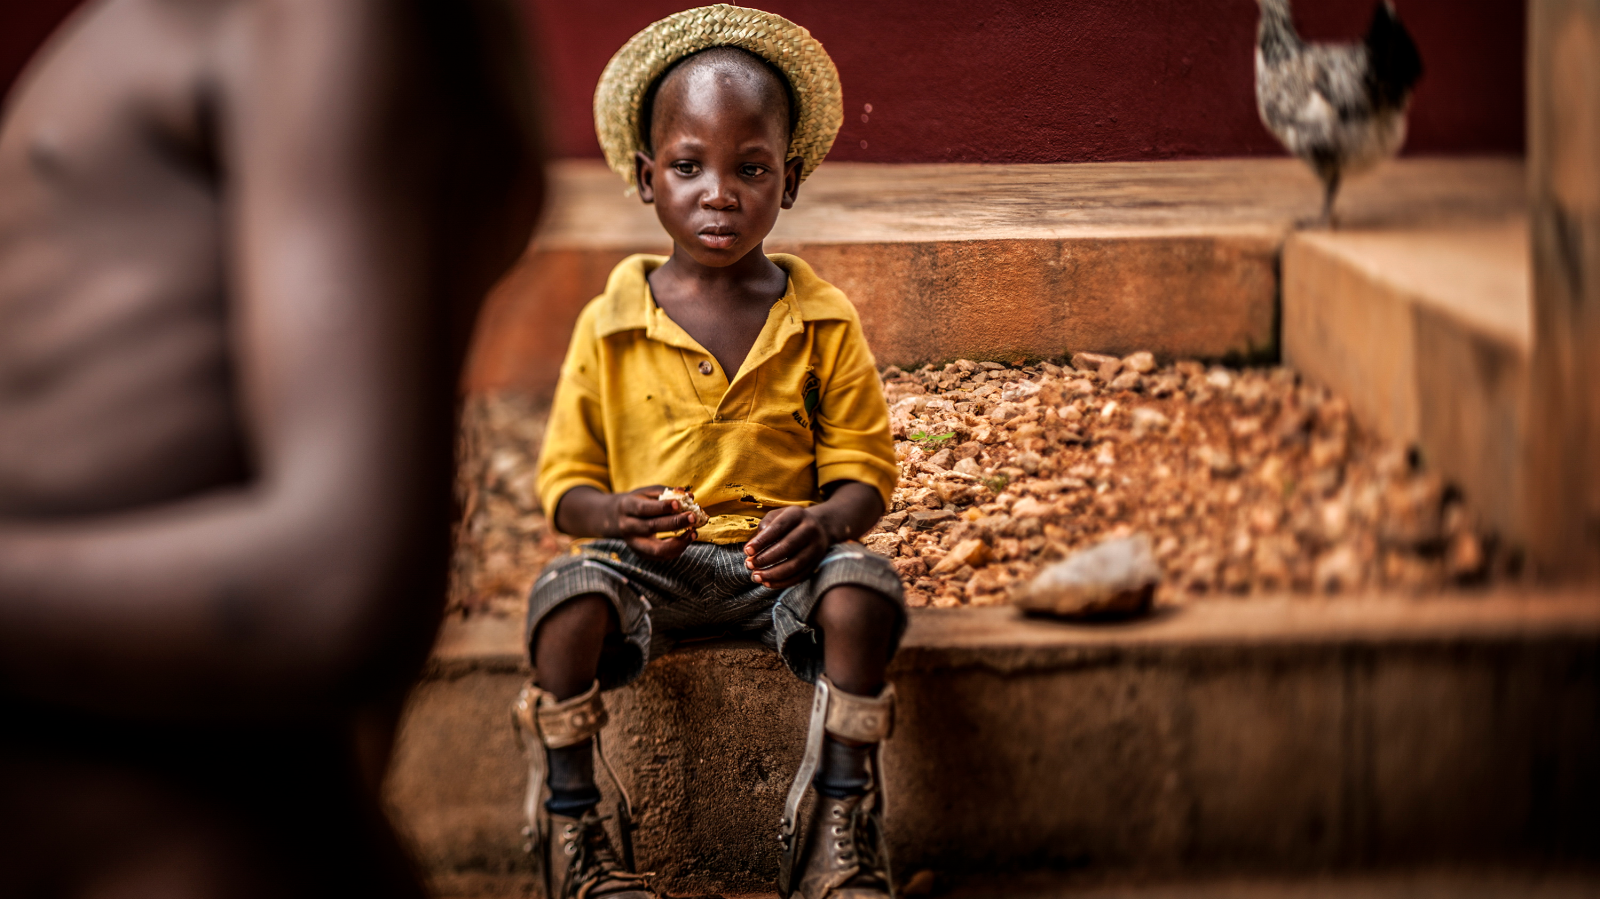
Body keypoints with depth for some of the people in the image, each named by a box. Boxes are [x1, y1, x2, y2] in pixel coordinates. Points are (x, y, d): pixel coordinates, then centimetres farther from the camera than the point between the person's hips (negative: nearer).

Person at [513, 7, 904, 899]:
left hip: (777, 560, 0)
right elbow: (566, 478, 5)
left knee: (865, 590, -31)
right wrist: (613, 514, -20)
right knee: (571, 595, -32)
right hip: (649, 562, 0)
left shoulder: (823, 322, 3)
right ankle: (570, 823, -12)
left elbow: (865, 465, 4)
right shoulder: (609, 326, 2)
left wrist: (824, 521, -20)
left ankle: (842, 823, -13)